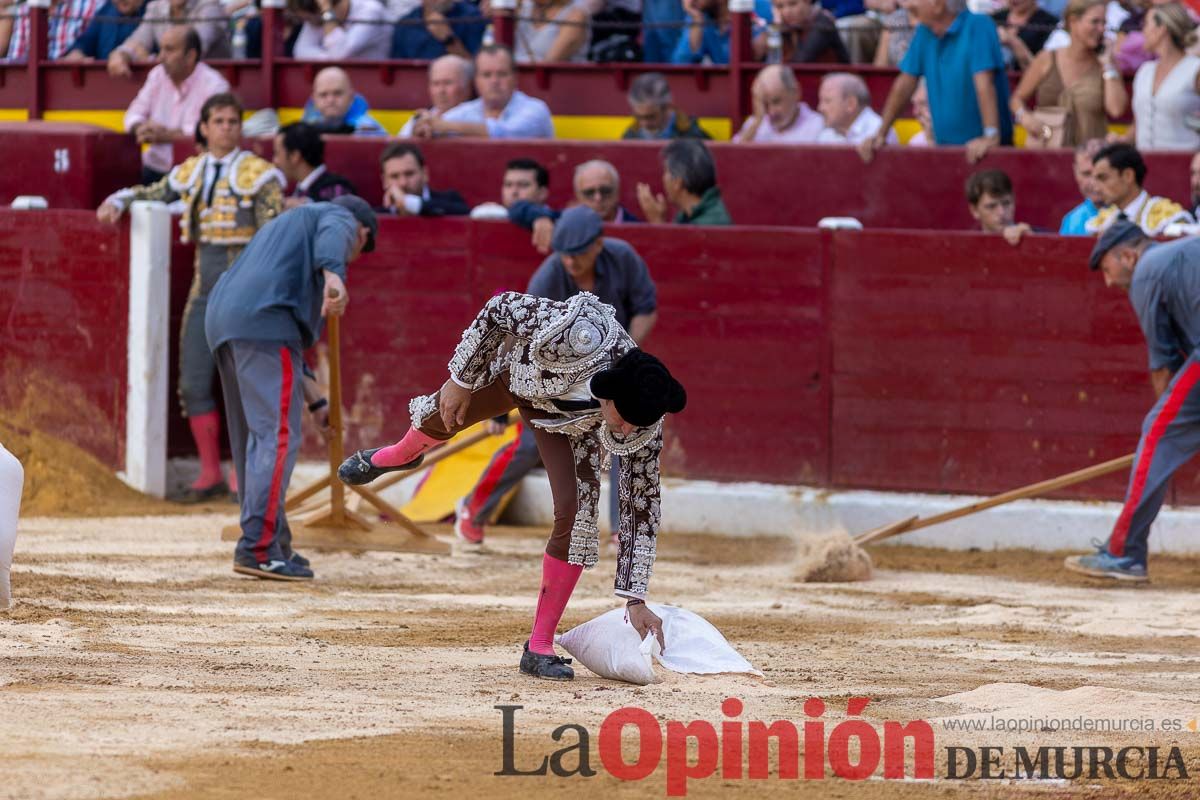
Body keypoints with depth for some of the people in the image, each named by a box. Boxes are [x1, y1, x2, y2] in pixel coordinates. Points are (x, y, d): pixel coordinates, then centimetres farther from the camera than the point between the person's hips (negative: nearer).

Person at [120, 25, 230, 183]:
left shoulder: (214, 85, -8)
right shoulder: (157, 74, 11)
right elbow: (134, 114, 14)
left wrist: (166, 135, -20)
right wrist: (141, 129, -10)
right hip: (154, 168, 5)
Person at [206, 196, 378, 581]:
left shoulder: (285, 225, 39)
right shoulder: (340, 218, 15)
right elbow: (332, 236, -14)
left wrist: (314, 400, 40)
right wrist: (333, 276, -34)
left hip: (223, 320, 9)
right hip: (265, 321, -9)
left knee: (253, 439, 16)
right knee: (278, 436, -12)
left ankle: (274, 544, 23)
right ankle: (258, 548, -20)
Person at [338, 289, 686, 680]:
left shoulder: (643, 429, -35)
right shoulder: (580, 335, -48)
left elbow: (640, 507, -24)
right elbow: (500, 309, -31)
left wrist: (636, 600, -24)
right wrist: (461, 380, -22)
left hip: (567, 419, 0)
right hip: (515, 366, 0)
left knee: (577, 513, -17)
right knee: (438, 421, 25)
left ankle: (539, 648, -5)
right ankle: (401, 456, 66)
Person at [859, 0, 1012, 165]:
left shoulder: (978, 26, -11)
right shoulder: (924, 33, 8)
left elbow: (984, 83, -20)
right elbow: (904, 85, 11)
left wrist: (991, 136, -28)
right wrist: (881, 135, 9)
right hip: (946, 145, 6)